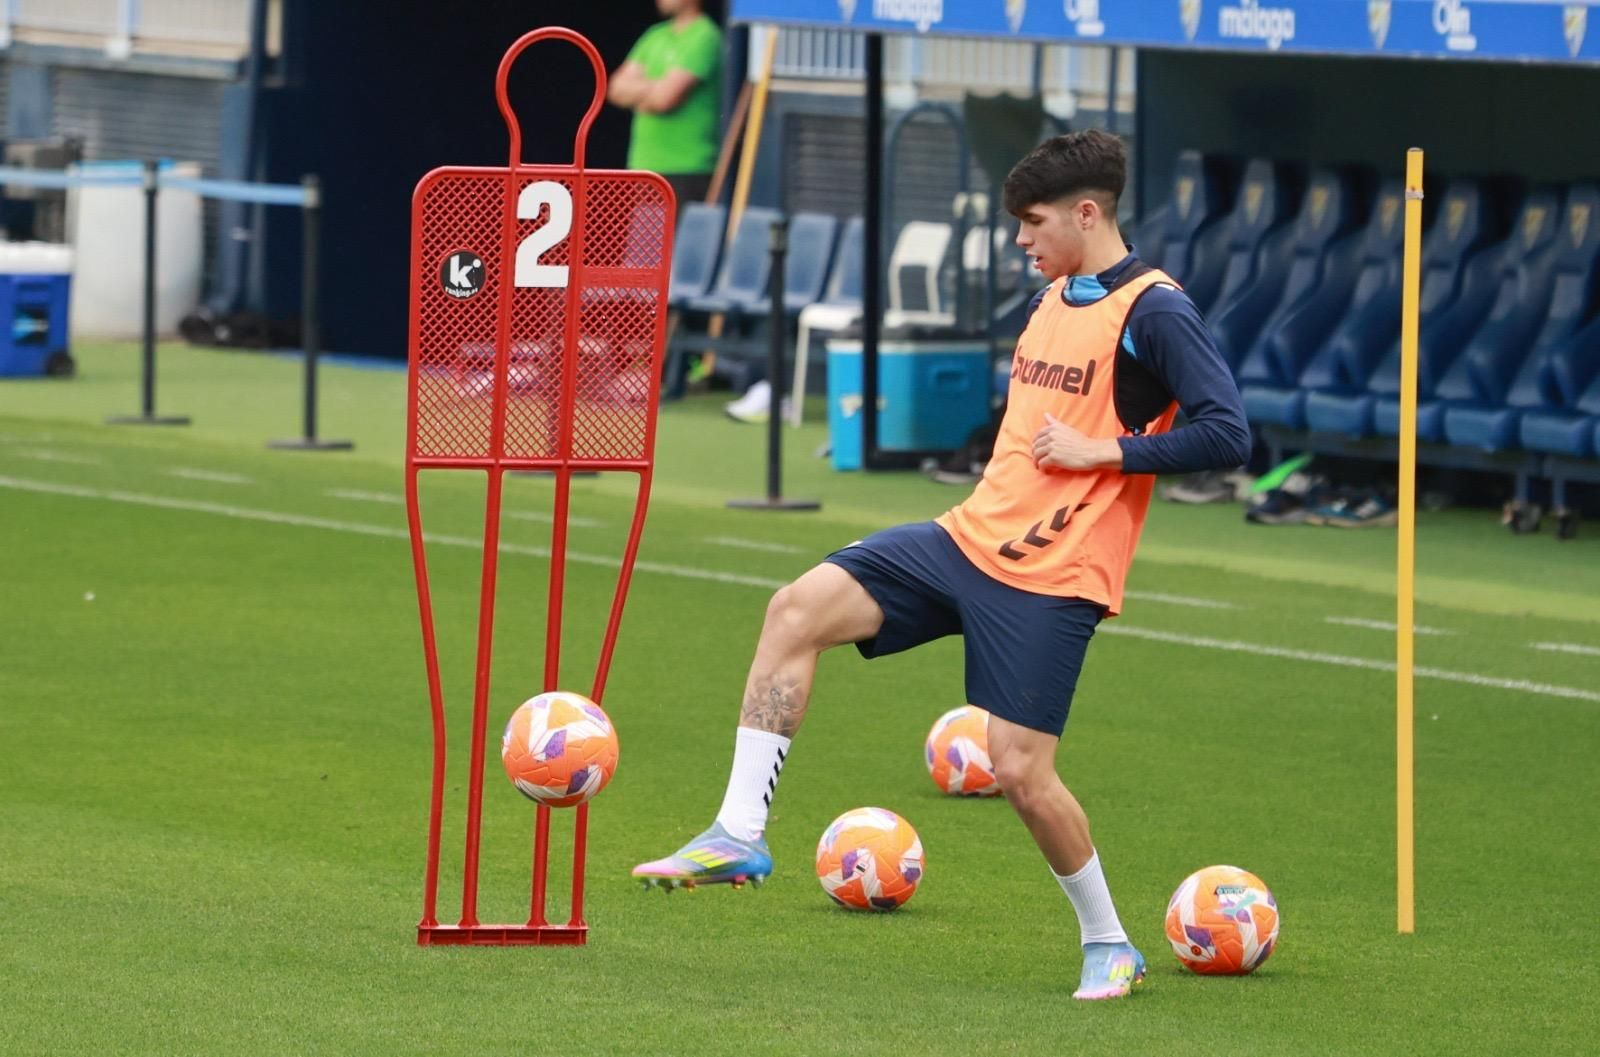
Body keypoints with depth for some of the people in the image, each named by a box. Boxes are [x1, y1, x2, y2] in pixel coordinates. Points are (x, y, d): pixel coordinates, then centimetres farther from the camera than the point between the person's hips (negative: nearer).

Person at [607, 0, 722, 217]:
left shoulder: (704, 37, -10)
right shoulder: (656, 36, 16)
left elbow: (665, 97, -18)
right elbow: (617, 89, 10)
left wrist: (634, 89, 2)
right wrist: (653, 87, -8)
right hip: (644, 166, 8)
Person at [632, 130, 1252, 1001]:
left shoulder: (1155, 313, -12)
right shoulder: (1050, 300, 14)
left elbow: (1226, 436, -20)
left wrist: (1104, 452, -18)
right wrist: (1017, 461, 12)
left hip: (1051, 579, -8)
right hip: (972, 537, 8)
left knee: (1020, 770, -10)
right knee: (799, 609, -8)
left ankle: (1109, 945, 13)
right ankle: (739, 836, -8)